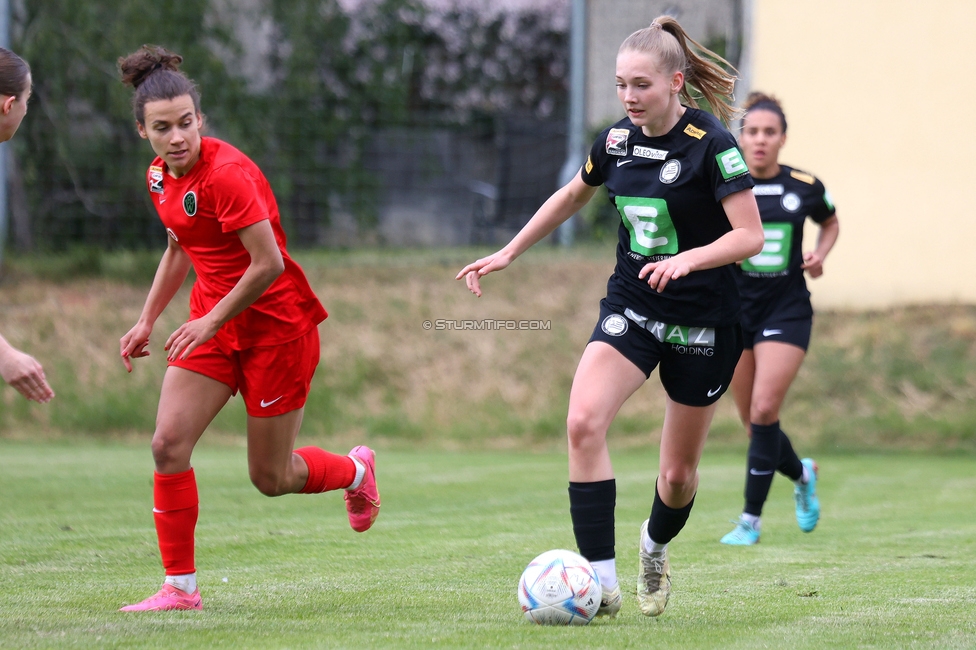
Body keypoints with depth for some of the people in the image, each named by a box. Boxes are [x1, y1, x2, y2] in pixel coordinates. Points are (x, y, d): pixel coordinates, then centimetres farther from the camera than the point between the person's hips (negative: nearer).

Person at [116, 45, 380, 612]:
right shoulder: (161, 176, 2)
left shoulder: (226, 173, -24)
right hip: (213, 320, 7)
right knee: (169, 444, -10)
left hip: (276, 325, -7)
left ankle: (355, 471, 36)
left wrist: (211, 322, -20)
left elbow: (267, 264, -26)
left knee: (270, 478, 4)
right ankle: (181, 587, -1)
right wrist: (147, 321, 15)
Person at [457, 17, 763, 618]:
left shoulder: (712, 145, -16)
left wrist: (686, 259, -36)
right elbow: (573, 195, 21)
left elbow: (750, 236, -20)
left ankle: (655, 547, 44)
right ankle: (602, 583, -23)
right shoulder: (618, 140, 1)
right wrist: (508, 253, 21)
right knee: (584, 422, -23)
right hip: (631, 308, 4)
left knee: (678, 475, 7)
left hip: (703, 322, -4)